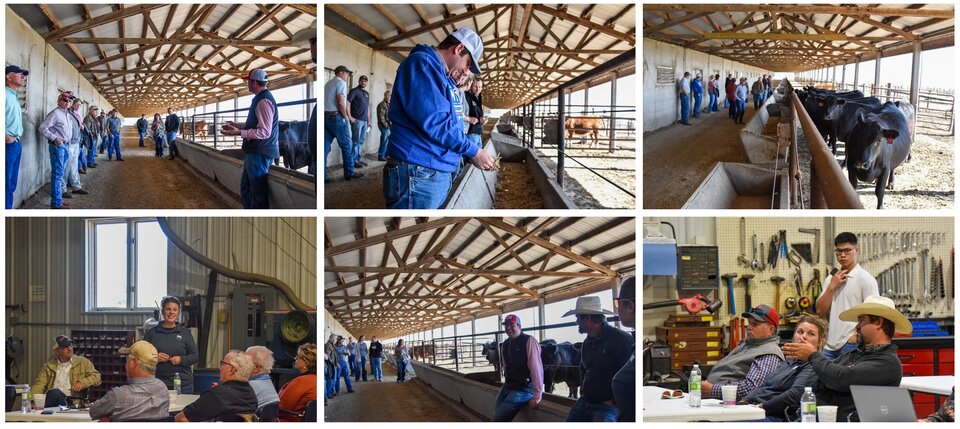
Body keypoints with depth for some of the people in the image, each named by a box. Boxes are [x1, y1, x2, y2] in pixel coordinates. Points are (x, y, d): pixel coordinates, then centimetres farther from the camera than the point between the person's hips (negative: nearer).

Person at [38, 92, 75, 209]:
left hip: (66, 146, 9)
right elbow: (43, 128, -17)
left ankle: (58, 199, 19)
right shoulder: (55, 113, -12)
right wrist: (54, 138, -21)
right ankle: (56, 203, -8)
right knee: (57, 174, -9)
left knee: (60, 173, 13)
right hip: (57, 146, -9)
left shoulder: (68, 115, 15)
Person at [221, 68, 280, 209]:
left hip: (260, 154, -11)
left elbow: (264, 132, -24)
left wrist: (239, 132, -24)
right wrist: (237, 125, 20)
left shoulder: (263, 101, -19)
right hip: (254, 152, 11)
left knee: (258, 192, -5)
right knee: (246, 188, 20)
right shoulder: (260, 98, 14)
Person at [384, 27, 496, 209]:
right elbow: (434, 121, -19)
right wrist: (473, 151, -11)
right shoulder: (422, 63, -11)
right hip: (420, 173, -11)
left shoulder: (440, 74, 22)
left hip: (439, 173, 11)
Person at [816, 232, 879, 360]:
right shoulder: (831, 279, 16)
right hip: (830, 345, 6)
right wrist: (832, 287, -1)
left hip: (852, 344, -6)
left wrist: (857, 335, -14)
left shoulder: (865, 279, -3)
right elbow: (820, 312, 9)